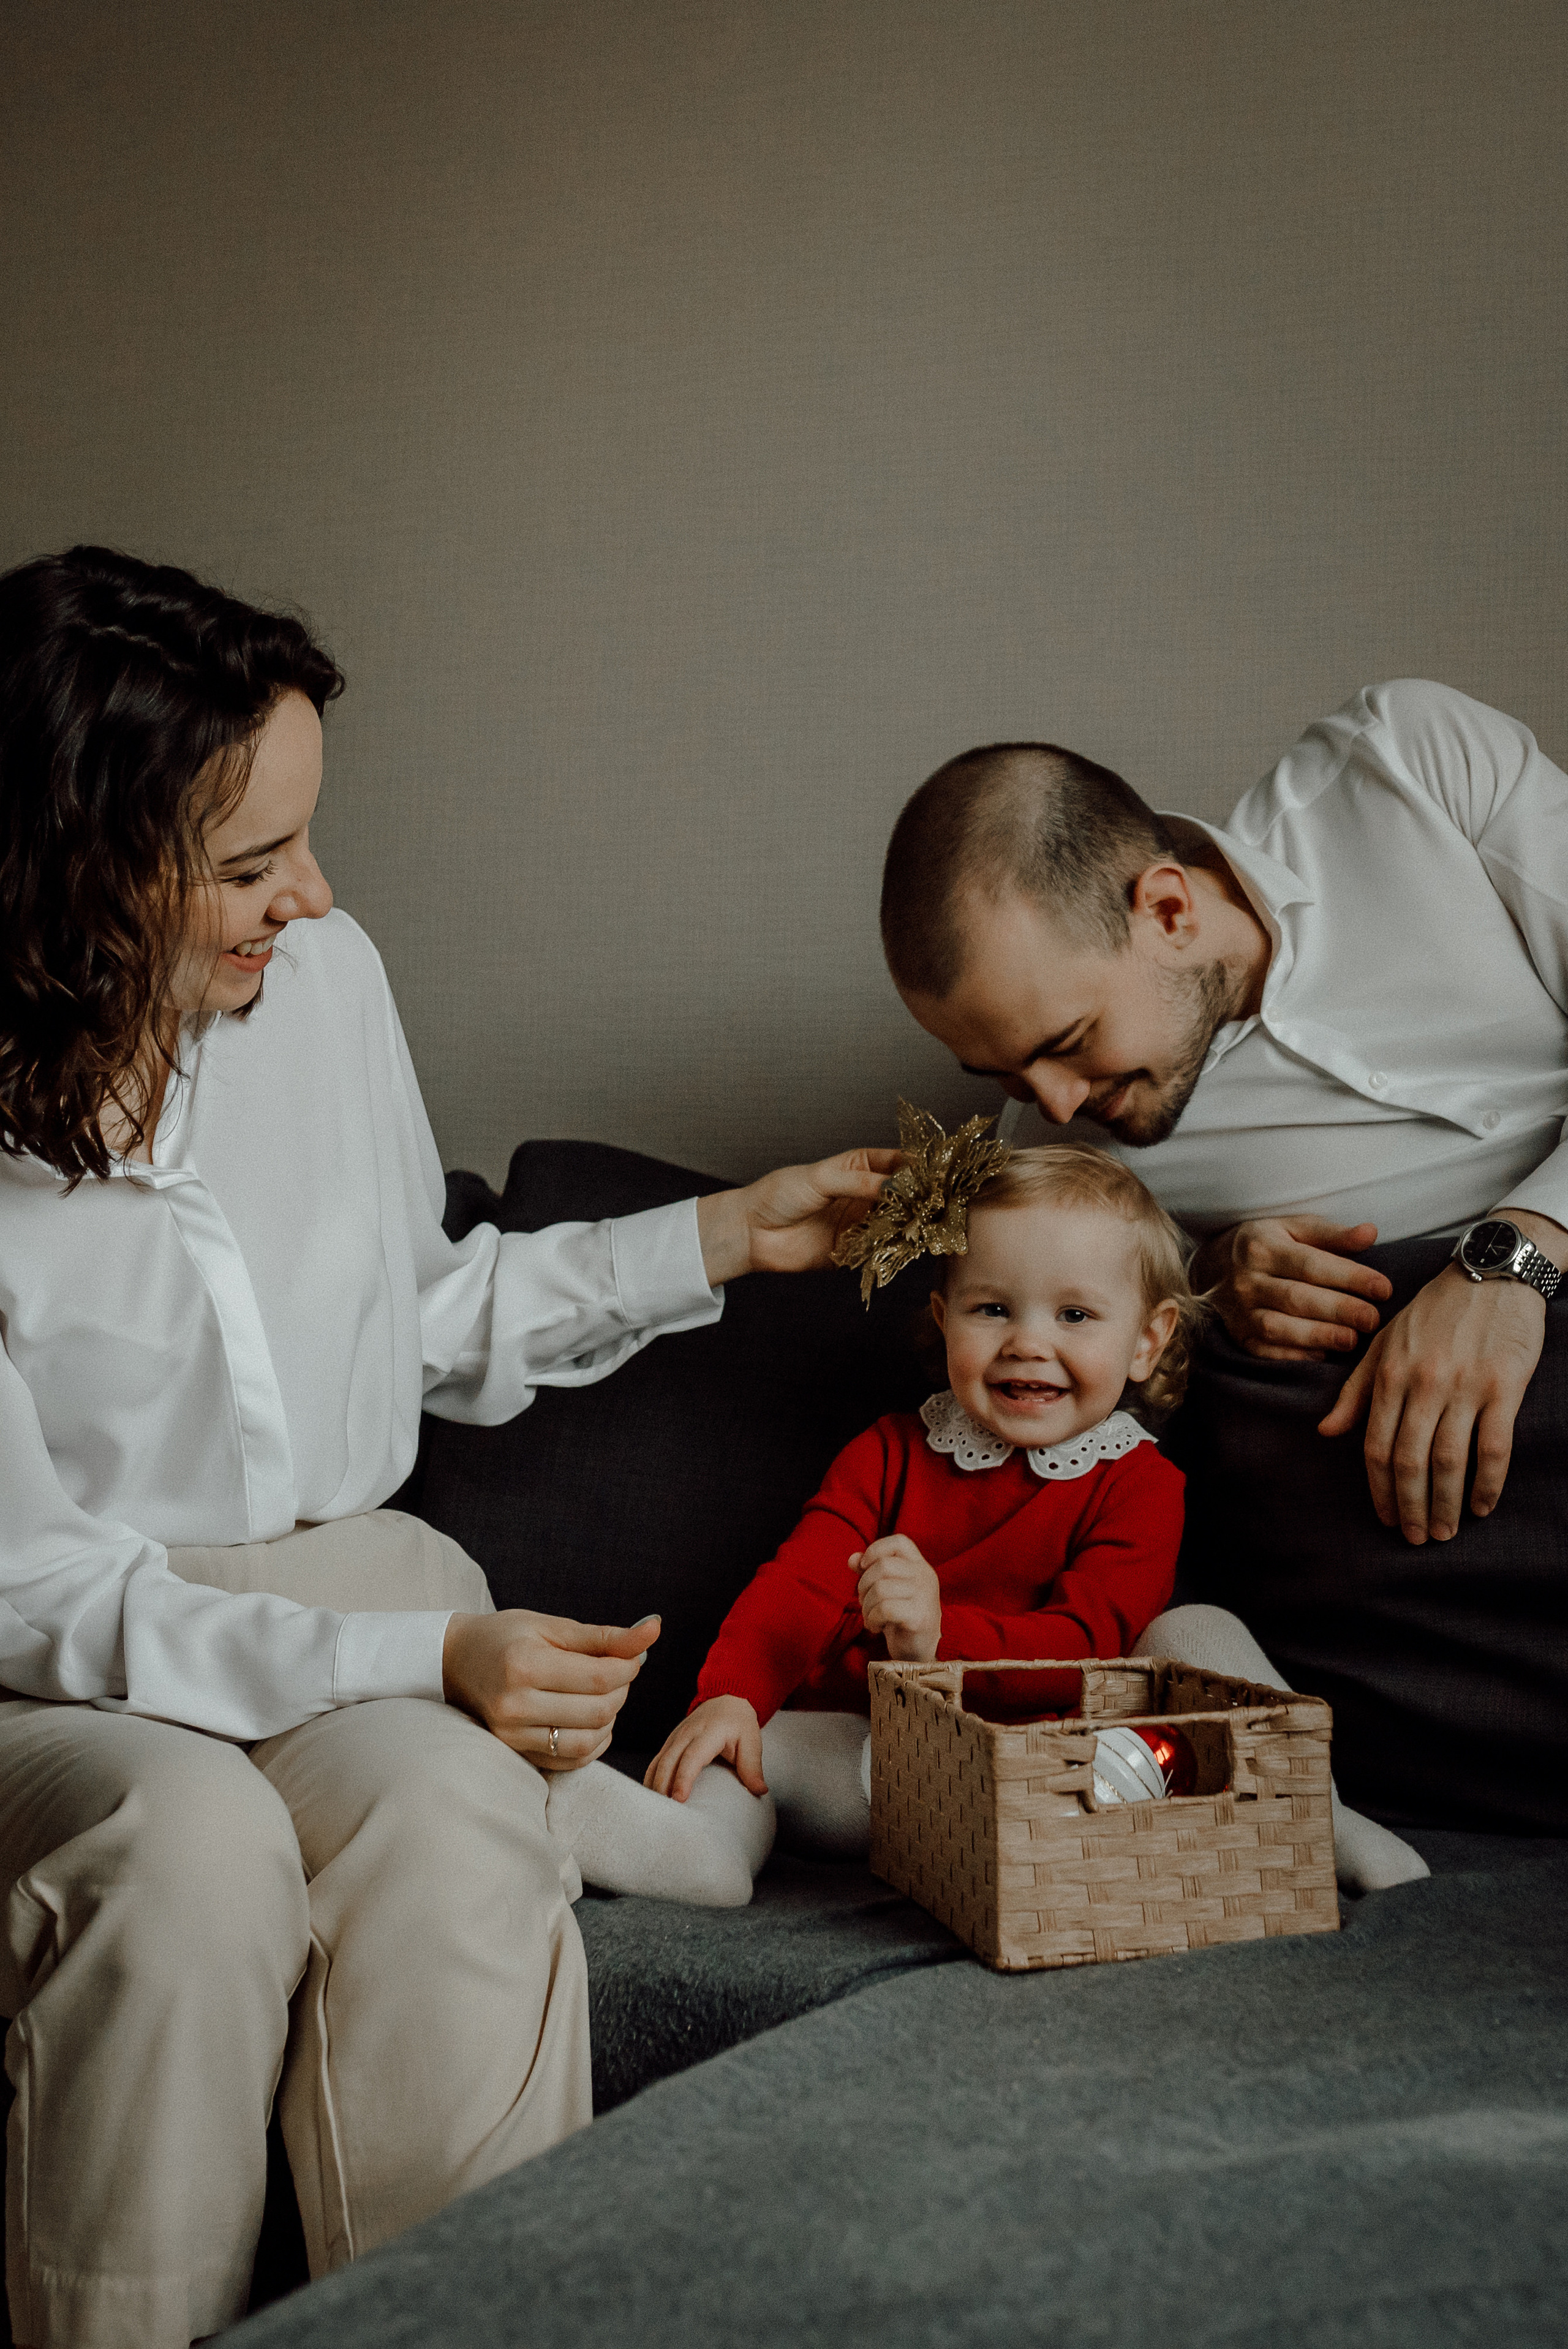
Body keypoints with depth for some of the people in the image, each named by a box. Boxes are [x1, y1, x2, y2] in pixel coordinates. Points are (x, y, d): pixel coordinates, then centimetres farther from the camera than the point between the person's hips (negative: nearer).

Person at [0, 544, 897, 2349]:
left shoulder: (321, 981, -1)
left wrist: (718, 1241, 10)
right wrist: (417, 1657, -26)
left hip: (346, 1575, 3)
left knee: (445, 1816, -30)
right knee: (193, 1841, -34)